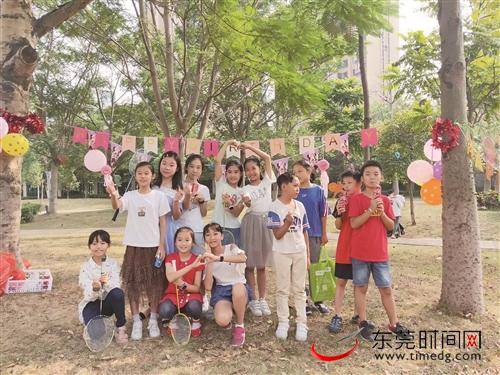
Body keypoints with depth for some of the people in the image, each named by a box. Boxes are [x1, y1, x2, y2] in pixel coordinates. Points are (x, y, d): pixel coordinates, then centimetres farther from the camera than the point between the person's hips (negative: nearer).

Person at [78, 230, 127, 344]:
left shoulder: (113, 263, -7)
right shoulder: (86, 267, -9)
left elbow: (116, 286, -16)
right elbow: (88, 295, -17)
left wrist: (107, 282, -38)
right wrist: (94, 288, -41)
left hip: (108, 302, 1)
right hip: (91, 303, -1)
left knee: (118, 293, -34)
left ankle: (121, 327, -13)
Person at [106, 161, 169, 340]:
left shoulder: (159, 196, -1)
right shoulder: (130, 196, 0)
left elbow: (163, 222, 0)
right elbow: (117, 206, -22)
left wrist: (161, 246, -5)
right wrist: (113, 195, -44)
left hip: (153, 246, -1)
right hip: (134, 246, 1)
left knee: (155, 284, 7)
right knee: (133, 283, 6)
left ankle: (153, 320, 22)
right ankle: (136, 321, 20)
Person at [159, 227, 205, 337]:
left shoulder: (197, 260, -4)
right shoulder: (170, 258, -3)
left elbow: (196, 288, -4)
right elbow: (170, 277, -24)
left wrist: (183, 285, -25)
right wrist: (191, 266, -34)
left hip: (190, 294, 0)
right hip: (173, 294, 1)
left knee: (194, 307, -35)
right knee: (164, 311, -32)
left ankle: (195, 322, 3)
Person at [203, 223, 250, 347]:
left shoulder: (231, 248, -1)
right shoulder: (207, 258, 6)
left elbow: (243, 258, -28)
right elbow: (208, 287, -6)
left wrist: (218, 258, -34)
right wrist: (210, 263, -13)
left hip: (240, 289, -1)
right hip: (220, 291, 1)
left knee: (237, 287, -40)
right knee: (222, 320, -32)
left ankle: (240, 326, -14)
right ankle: (227, 321, 10)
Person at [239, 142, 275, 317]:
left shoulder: (267, 181, 8)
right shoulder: (245, 189, 4)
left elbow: (267, 157, 1)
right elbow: (247, 202, -17)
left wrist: (249, 146, 2)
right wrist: (246, 201, -40)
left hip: (267, 222, 1)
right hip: (251, 223, -1)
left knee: (262, 264, 9)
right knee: (250, 264, 0)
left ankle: (262, 299, 18)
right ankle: (253, 299, 12)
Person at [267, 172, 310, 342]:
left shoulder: (300, 206, 5)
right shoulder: (275, 207, -9)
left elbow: (304, 232, 10)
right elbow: (277, 235, -12)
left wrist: (307, 255, 10)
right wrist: (287, 223, -31)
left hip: (300, 253, 4)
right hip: (282, 253, -3)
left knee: (299, 289, 10)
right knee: (282, 289, 7)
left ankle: (302, 324, 18)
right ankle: (283, 323, 18)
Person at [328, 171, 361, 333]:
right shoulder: (342, 201, 2)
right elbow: (338, 226, 6)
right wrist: (339, 213, -12)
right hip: (344, 248, 2)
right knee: (340, 282, 4)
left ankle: (357, 314, 26)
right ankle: (337, 316, 11)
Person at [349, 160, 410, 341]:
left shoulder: (385, 200, 7)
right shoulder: (356, 199, -5)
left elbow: (391, 226, 5)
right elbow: (354, 224, -13)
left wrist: (382, 212, -12)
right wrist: (370, 209, -20)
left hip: (380, 253, 3)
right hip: (360, 252, -3)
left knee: (386, 289, 11)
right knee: (361, 287, 7)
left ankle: (394, 324, 25)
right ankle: (363, 324, 20)